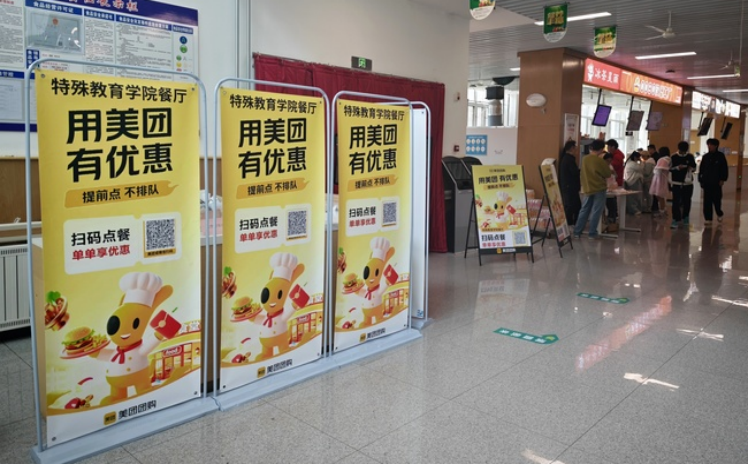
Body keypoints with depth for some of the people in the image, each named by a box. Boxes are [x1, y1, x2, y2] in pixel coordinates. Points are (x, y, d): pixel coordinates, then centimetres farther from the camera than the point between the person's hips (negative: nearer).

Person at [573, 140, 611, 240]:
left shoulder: (585, 159, 3)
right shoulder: (600, 161, -14)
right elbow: (608, 174, -3)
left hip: (587, 188, 5)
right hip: (599, 188, -5)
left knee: (584, 210, 11)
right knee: (596, 211, 0)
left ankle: (577, 232, 10)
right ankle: (592, 233, 2)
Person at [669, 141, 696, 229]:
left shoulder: (690, 157, 3)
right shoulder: (673, 157, -2)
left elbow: (694, 167, 11)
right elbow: (670, 169, -1)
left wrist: (691, 168, -12)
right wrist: (677, 167, -19)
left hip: (688, 183, 2)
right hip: (676, 183, -2)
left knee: (687, 201, 10)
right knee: (676, 202, -7)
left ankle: (685, 218, 26)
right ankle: (676, 220, -6)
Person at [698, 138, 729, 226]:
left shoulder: (720, 156, -2)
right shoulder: (705, 157, 7)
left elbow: (724, 168, -3)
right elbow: (701, 169, 10)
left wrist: (722, 179, -9)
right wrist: (700, 179, 4)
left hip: (716, 182, -3)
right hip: (707, 182, 3)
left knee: (716, 199, 4)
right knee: (707, 201, 1)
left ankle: (719, 214, 31)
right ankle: (708, 218, 5)